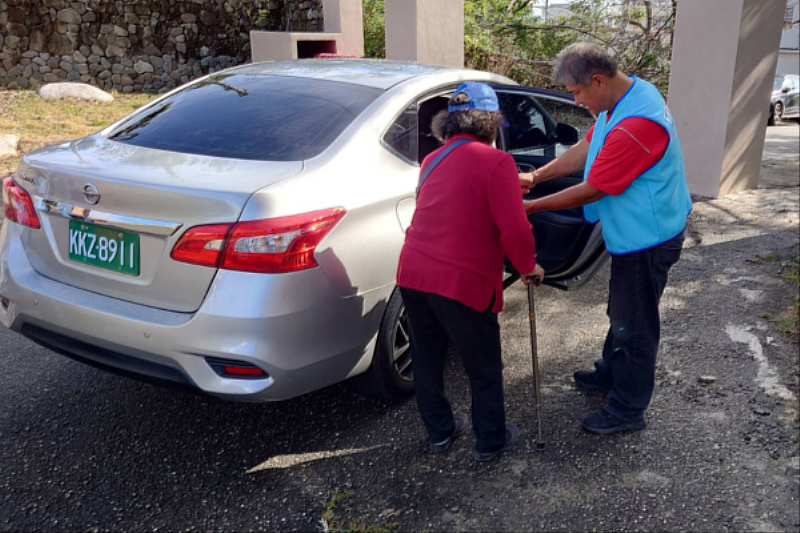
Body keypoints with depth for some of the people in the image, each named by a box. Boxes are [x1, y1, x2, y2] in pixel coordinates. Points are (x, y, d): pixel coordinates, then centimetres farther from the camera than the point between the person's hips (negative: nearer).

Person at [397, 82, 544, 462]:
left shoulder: (433, 160, 13)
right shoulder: (496, 162, -9)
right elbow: (515, 230, -15)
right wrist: (528, 267, 4)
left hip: (412, 274, 7)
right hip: (462, 283, -6)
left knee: (427, 359, 22)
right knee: (484, 369, 15)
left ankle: (439, 431, 38)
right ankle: (490, 441, 31)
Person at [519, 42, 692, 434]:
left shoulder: (636, 126, -33)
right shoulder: (625, 96, 0)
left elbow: (590, 191, -25)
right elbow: (584, 149, 10)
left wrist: (532, 207, -15)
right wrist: (536, 177, 3)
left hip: (647, 238, -10)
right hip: (632, 233, 10)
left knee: (635, 322, 4)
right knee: (621, 312, 25)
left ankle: (627, 410, 21)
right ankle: (610, 374, 45)